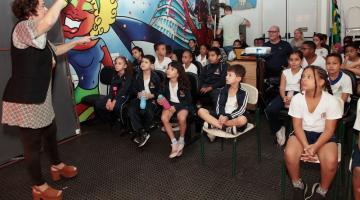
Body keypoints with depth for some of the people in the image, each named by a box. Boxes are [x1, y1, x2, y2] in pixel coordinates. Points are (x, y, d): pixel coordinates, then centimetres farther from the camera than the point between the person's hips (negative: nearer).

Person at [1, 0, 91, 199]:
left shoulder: (38, 37, 13)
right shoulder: (22, 28, -19)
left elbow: (56, 50, 30)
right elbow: (50, 21, -38)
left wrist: (78, 41, 26)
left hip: (40, 98, 10)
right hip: (24, 100, -10)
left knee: (50, 133, 25)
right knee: (32, 143, 4)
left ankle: (57, 167, 48)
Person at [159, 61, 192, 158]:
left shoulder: (184, 84, -12)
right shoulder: (166, 83, -2)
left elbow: (188, 100, -8)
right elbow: (164, 96, 11)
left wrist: (176, 107, -17)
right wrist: (160, 100, -12)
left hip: (182, 105, -3)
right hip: (170, 104, 3)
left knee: (182, 118, -35)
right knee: (164, 118, -29)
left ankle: (181, 140, -6)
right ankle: (174, 143, -17)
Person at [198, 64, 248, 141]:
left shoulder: (243, 93, -5)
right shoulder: (223, 90, 8)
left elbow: (241, 110, -13)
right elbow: (219, 105, 2)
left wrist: (228, 117, -28)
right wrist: (221, 115, -20)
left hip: (234, 117, -3)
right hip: (222, 116, 4)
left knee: (243, 119, -40)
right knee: (201, 111, -16)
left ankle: (213, 125, -27)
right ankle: (226, 128, -26)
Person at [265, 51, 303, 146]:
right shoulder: (285, 72, 18)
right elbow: (282, 88, 7)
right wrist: (284, 97, -16)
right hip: (285, 94, 3)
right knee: (269, 110, -23)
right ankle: (278, 129, 2)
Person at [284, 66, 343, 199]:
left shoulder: (332, 101, -16)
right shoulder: (297, 99, -12)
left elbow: (329, 130, -11)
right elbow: (297, 126, -8)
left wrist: (315, 147, -25)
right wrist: (306, 146, -22)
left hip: (323, 135, -1)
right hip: (302, 133, 1)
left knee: (331, 161, -30)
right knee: (289, 154, -29)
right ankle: (298, 186, 2)